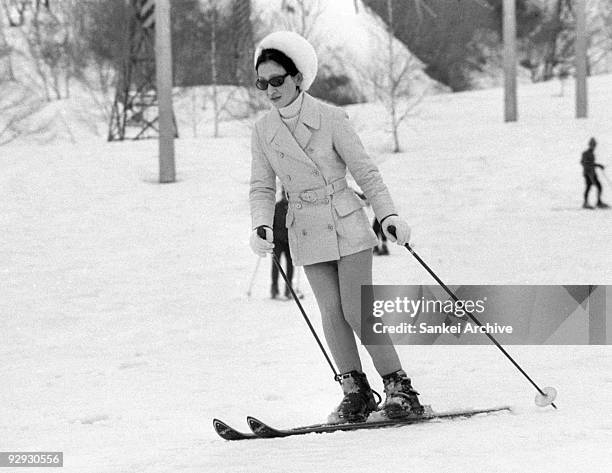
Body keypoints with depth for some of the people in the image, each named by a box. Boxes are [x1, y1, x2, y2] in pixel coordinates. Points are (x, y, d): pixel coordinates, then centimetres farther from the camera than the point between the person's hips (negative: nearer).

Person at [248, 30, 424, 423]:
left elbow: (365, 171, -7)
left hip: (347, 225, -4)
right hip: (307, 233, 4)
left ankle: (400, 387, -1)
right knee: (332, 313, -1)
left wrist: (389, 214, -16)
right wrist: (262, 226, -12)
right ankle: (356, 391, 8)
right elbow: (262, 187, 6)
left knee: (357, 311, -10)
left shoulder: (330, 118, -10)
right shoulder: (264, 130, 2)